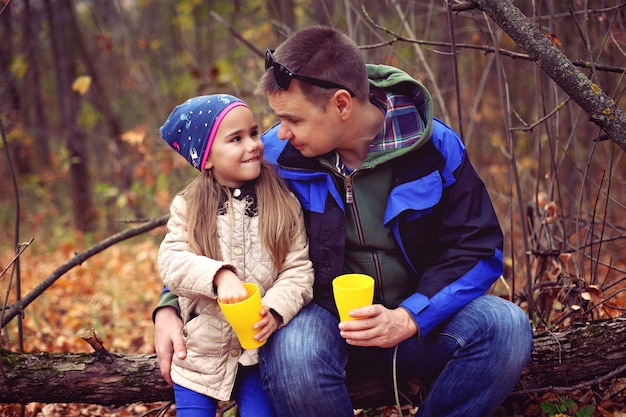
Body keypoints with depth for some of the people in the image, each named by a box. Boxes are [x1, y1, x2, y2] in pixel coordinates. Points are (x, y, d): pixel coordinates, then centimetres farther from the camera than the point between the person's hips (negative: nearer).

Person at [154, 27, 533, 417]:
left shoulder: (434, 145, -9)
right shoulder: (277, 154, -7)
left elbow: (480, 249, -5)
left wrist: (408, 319, -20)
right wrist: (171, 307, -9)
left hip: (418, 316, 1)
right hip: (324, 312, -1)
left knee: (506, 326, -28)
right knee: (291, 352, -37)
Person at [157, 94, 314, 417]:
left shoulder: (284, 205, -3)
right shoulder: (187, 207, -2)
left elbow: (299, 269, -7)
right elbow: (171, 262, -14)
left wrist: (274, 310, -24)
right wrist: (219, 276, -31)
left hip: (258, 351, 0)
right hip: (200, 351, 0)